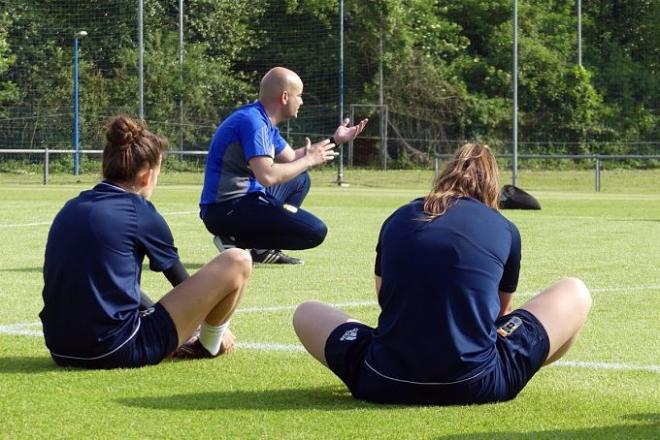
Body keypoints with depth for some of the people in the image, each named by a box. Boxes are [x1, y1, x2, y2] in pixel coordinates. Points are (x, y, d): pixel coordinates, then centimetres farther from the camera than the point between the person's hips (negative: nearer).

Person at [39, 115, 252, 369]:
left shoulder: (71, 208, 13)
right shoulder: (139, 212, -4)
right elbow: (181, 280, 12)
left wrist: (151, 309, 42)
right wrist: (216, 328, 29)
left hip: (62, 353, 8)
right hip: (120, 353, -7)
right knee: (237, 263, -1)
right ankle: (208, 345, 22)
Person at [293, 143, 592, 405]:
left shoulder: (397, 219, 14)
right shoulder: (504, 230, 9)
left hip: (386, 386, 2)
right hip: (476, 386, -2)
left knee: (307, 312, 28)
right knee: (575, 292, 17)